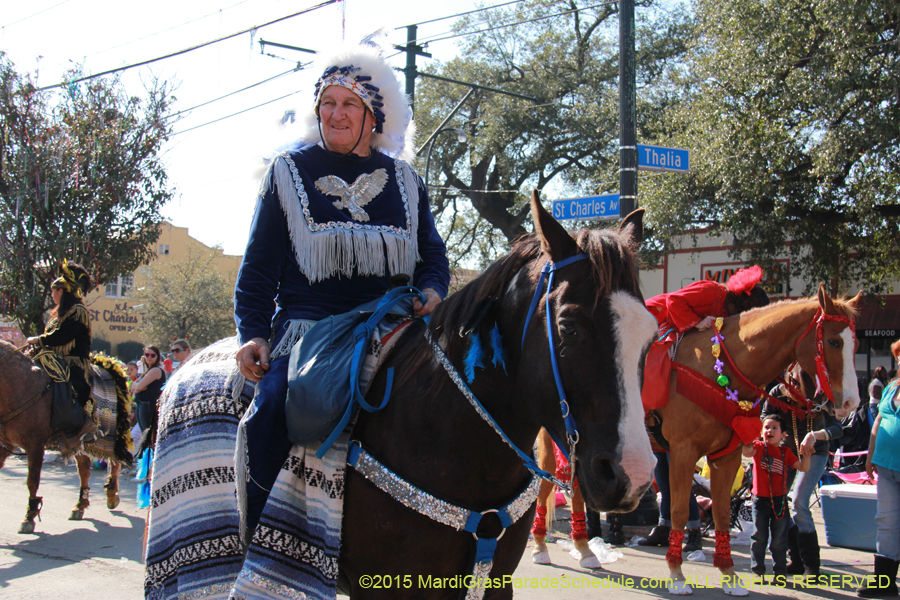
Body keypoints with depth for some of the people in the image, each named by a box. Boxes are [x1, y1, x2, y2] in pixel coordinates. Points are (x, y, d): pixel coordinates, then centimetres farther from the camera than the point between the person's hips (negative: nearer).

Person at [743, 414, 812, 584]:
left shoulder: (785, 452, 5)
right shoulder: (759, 447, 0)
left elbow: (802, 467, 3)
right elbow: (747, 452, -19)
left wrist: (806, 456, -13)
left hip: (779, 500, 1)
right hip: (760, 499, -1)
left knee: (779, 539, 7)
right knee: (759, 537, 4)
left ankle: (780, 572, 15)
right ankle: (757, 570, 13)